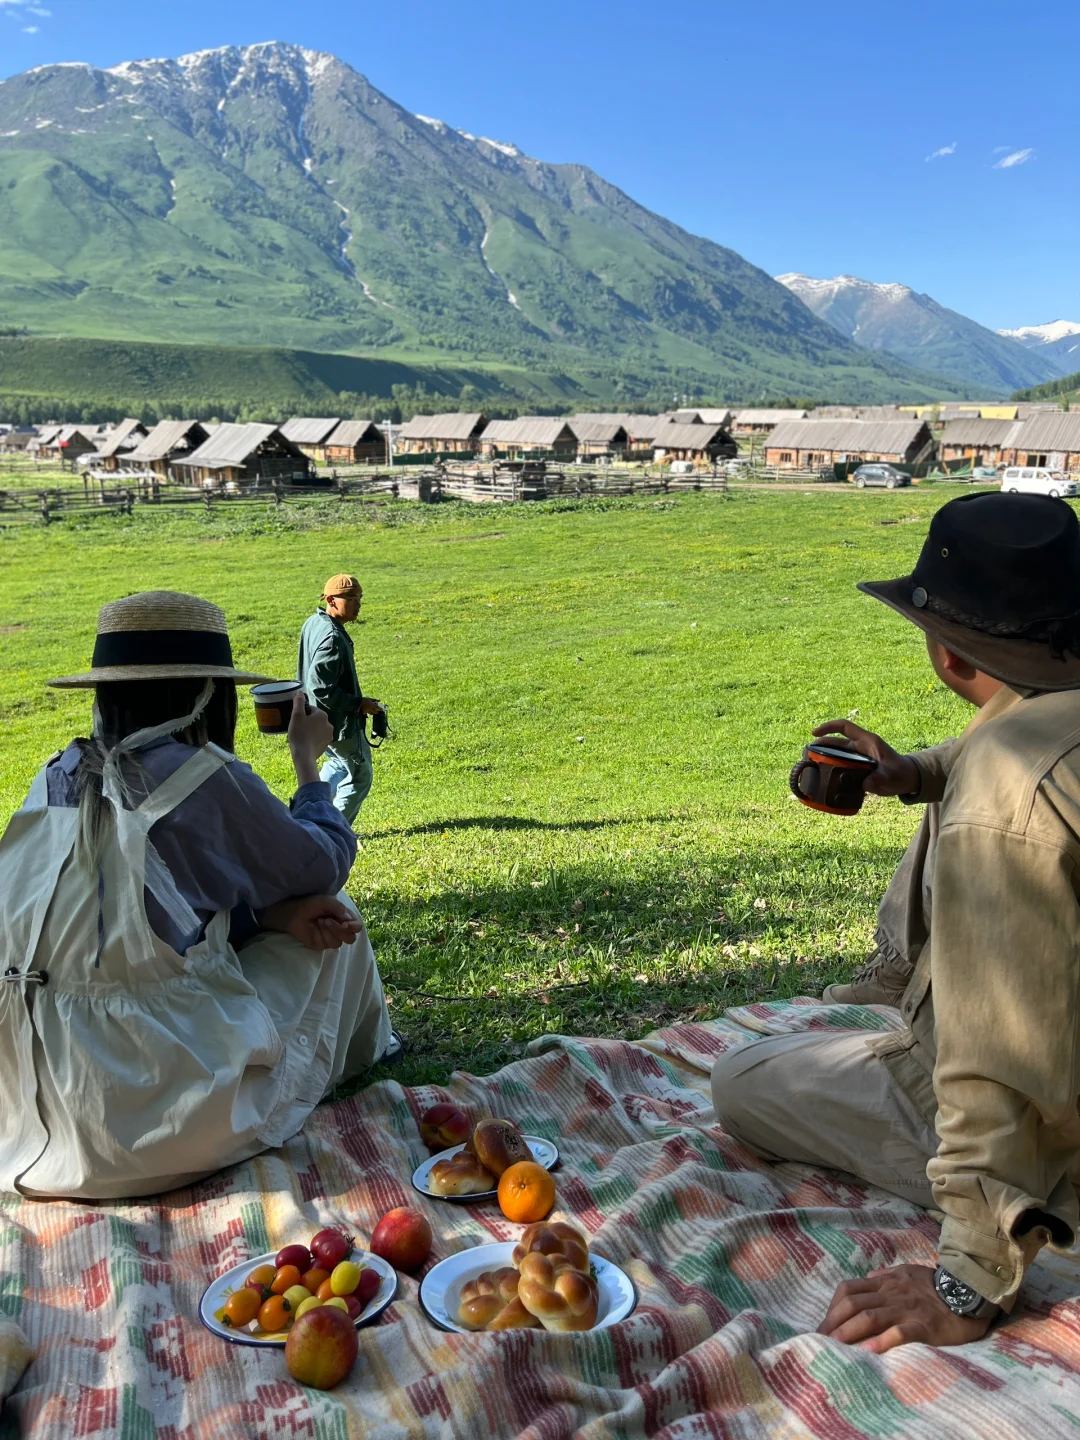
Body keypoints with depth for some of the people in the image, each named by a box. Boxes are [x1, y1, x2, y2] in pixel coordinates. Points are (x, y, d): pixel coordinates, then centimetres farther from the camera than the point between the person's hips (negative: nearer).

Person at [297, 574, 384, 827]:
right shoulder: (332, 639, -27)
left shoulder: (313, 623, 3)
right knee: (359, 776, 8)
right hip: (339, 721, -10)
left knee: (339, 764, 30)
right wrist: (359, 704, -20)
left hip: (317, 717, 10)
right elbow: (323, 690, -30)